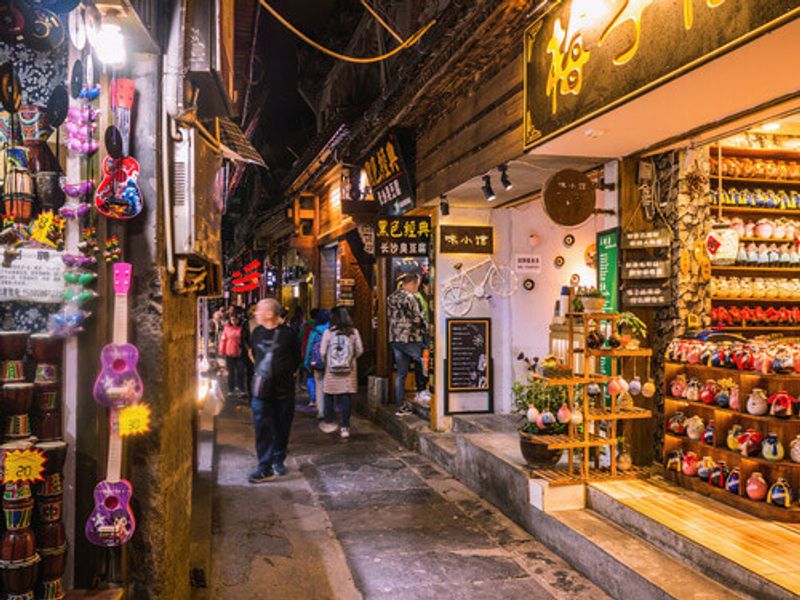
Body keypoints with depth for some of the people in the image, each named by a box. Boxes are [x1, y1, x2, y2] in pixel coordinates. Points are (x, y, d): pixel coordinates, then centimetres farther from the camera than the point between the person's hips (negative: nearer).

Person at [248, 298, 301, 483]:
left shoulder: (288, 334, -7)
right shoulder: (257, 333, 5)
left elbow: (297, 359, 5)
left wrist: (286, 373, 7)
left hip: (284, 389, -2)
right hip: (262, 388, 2)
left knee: (282, 427, 8)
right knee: (262, 427, -5)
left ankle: (279, 459, 27)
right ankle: (265, 468, -2)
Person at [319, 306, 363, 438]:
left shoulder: (328, 332, -7)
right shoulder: (353, 332, -3)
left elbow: (322, 352, -4)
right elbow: (360, 350, 1)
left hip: (331, 369, -1)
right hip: (349, 369, 1)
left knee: (329, 395, 14)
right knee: (346, 397, 3)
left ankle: (329, 422, 23)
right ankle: (345, 427, 2)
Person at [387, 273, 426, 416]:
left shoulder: (391, 297, 13)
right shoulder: (408, 297, -14)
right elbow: (416, 319, -15)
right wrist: (424, 327, 2)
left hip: (394, 338, 8)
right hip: (409, 338, -8)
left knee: (400, 373, 10)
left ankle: (400, 406, 11)